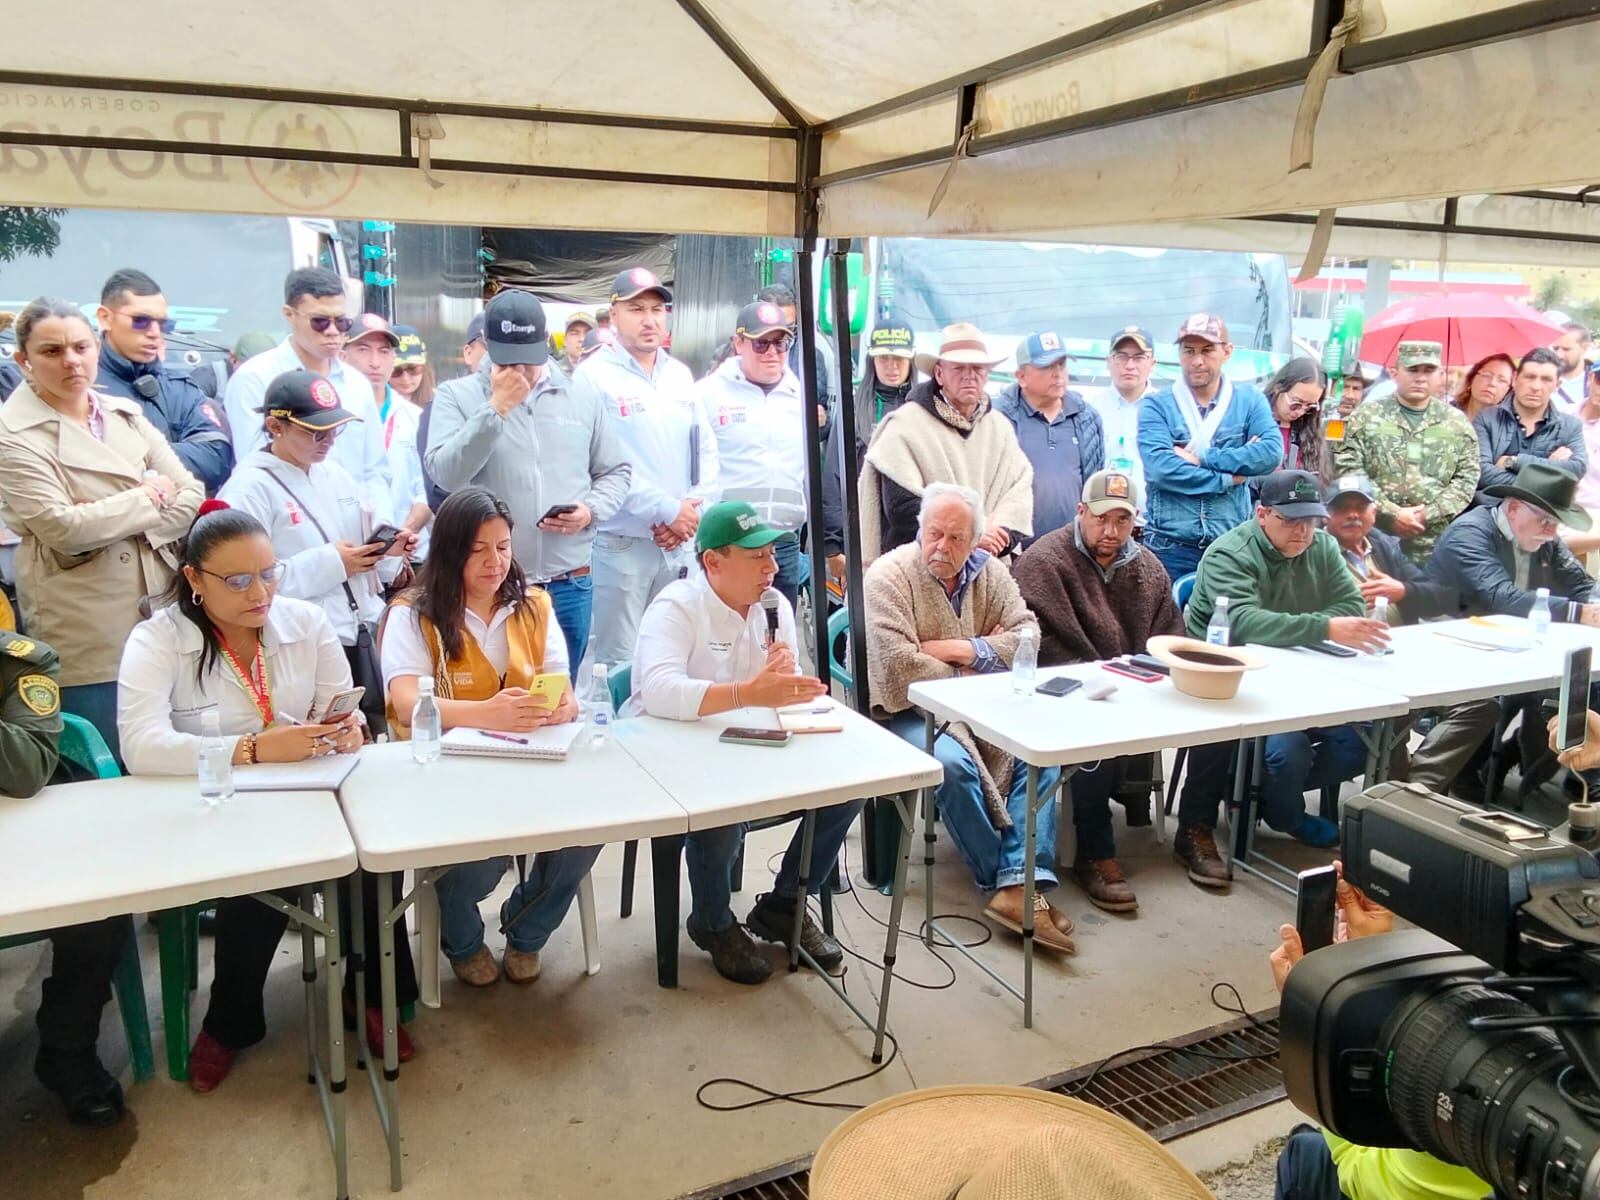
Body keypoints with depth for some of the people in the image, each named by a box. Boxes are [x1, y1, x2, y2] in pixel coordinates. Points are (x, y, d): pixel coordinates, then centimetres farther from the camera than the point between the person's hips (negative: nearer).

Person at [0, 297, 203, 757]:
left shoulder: (125, 414, 12)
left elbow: (192, 494, 5)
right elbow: (64, 528, -15)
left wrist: (120, 523, -9)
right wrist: (148, 496, -5)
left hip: (164, 620, 5)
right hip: (88, 646, -4)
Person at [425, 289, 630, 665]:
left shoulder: (583, 399, 10)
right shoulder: (456, 396, 2)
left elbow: (616, 473, 14)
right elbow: (446, 474, -13)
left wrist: (591, 510, -6)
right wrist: (496, 408, -16)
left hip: (569, 585, 3)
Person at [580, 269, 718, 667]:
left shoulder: (680, 375, 12)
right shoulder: (594, 376, -6)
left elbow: (706, 450, 13)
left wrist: (693, 511, -3)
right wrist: (669, 509, -14)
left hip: (680, 544, 6)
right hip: (621, 544, -5)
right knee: (620, 662, 0)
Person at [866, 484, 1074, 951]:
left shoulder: (989, 571, 6)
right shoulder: (889, 575, -11)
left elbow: (1027, 634, -3)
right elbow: (898, 666, -21)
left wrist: (958, 651, -15)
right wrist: (969, 671, -9)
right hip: (911, 710, -5)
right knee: (953, 764, -33)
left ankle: (1020, 885, -23)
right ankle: (1000, 879, -13)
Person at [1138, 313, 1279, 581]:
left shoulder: (1250, 400, 7)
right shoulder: (1156, 406, 0)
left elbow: (1272, 453, -10)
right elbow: (1161, 468, -16)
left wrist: (1201, 457, -13)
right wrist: (1229, 477, -10)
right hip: (1170, 548, -2)